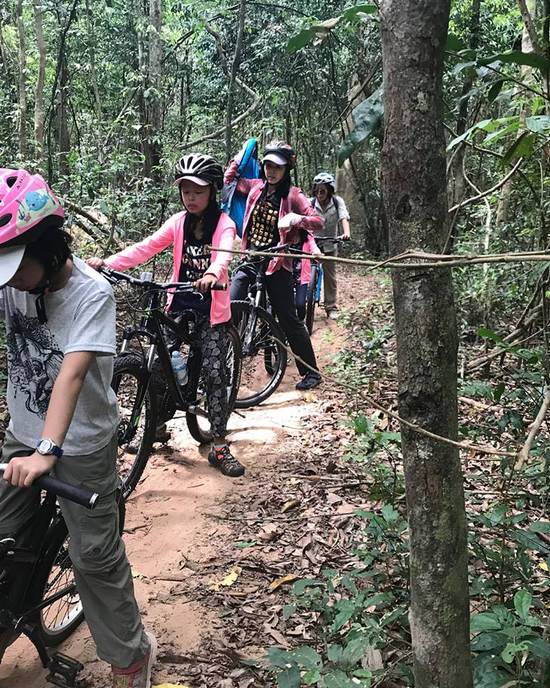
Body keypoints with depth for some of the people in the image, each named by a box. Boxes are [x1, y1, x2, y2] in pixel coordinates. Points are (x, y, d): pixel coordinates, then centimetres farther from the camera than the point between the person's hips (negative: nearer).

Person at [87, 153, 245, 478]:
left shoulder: (223, 224, -6)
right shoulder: (178, 222, 4)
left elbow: (224, 254, -26)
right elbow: (146, 247, -8)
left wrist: (212, 274, -50)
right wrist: (107, 263, -23)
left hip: (212, 309, -3)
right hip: (180, 304, 3)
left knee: (216, 373, -6)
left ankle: (220, 447, 4)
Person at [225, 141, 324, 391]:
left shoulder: (293, 195, -7)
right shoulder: (255, 187, 5)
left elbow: (318, 222, -16)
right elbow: (228, 181, 23)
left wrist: (295, 218, -32)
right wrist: (238, 160, 12)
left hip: (276, 264, -4)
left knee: (289, 319, 1)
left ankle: (311, 372, 13)